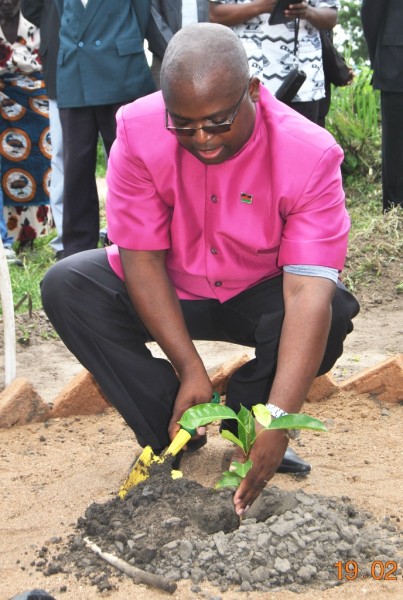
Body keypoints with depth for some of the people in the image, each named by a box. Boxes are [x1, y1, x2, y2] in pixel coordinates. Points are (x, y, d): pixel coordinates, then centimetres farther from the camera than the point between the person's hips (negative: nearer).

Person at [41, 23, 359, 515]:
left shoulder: (310, 155, -29)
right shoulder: (138, 131, -24)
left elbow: (309, 291, -36)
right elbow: (141, 257, -21)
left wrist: (278, 419, -46)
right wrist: (189, 369, -29)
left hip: (259, 297, -1)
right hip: (166, 291, 2)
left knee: (333, 313, -32)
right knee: (65, 286, -22)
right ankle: (170, 434, -11)